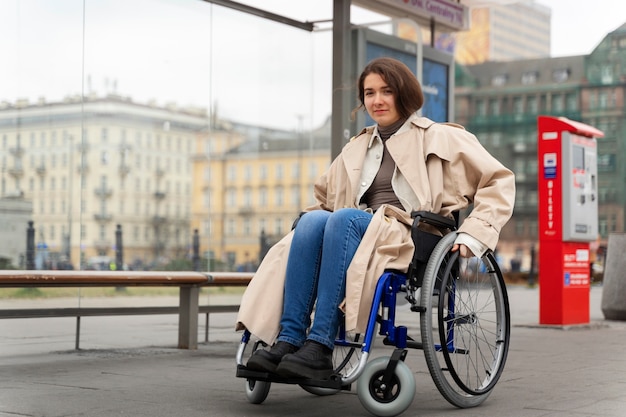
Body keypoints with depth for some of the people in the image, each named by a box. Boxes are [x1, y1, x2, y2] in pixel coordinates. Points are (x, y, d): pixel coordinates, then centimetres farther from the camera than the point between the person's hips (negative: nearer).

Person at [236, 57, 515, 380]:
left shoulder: (439, 138, 12)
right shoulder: (357, 147, 26)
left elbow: (500, 181, 6)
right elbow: (324, 194, 36)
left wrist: (472, 236, -7)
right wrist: (310, 222, 14)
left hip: (411, 243, -4)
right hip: (361, 233, 4)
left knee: (345, 218, -33)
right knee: (312, 219, -28)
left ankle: (319, 348, -39)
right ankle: (287, 340, -37)